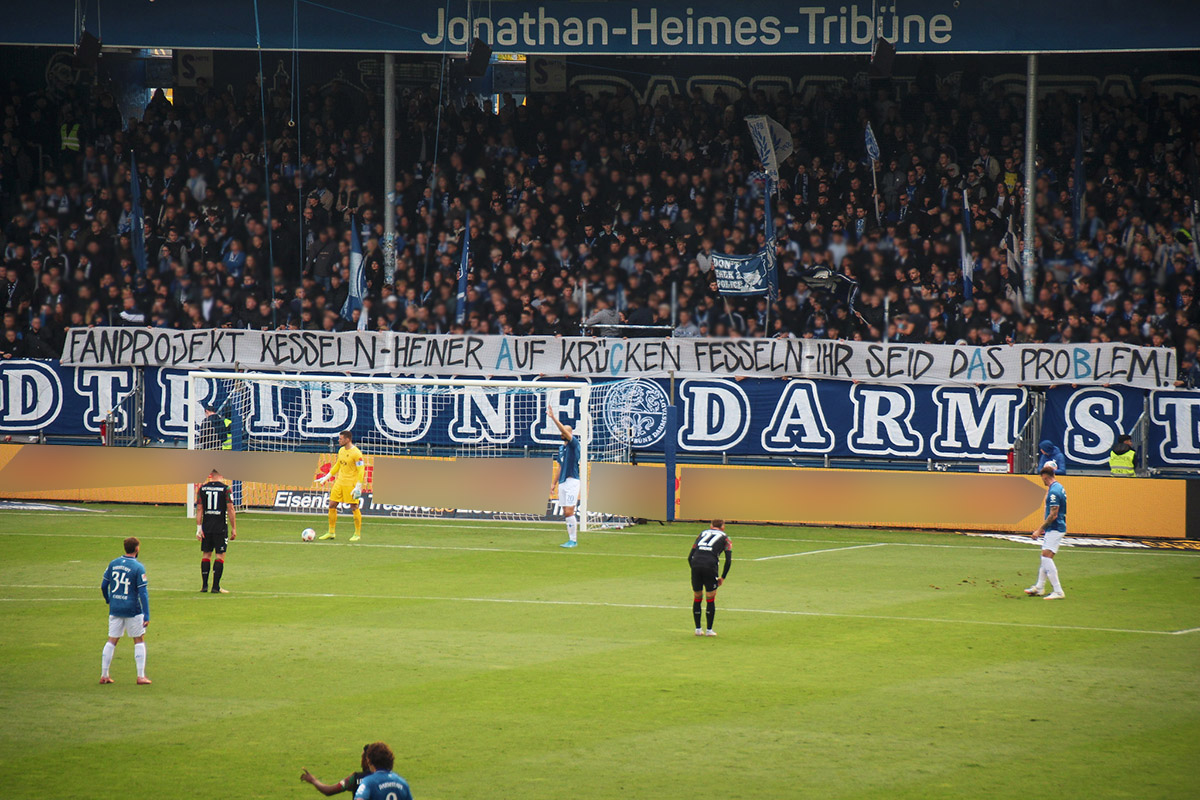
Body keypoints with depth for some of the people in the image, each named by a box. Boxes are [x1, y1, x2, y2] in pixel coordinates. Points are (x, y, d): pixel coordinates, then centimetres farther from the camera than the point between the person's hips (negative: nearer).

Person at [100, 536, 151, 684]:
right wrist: (146, 615, -14)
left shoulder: (113, 564, 3)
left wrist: (108, 600, 27)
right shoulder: (138, 567, -12)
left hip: (115, 609, 4)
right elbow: (143, 592, -13)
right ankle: (141, 676, 4)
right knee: (139, 640, 7)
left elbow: (103, 586, 9)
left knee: (112, 640, 10)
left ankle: (104, 675, 9)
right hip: (133, 610, -4)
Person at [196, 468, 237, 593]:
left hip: (206, 526, 3)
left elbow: (199, 509, 3)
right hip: (221, 527, -3)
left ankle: (204, 585, 12)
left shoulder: (202, 488, 5)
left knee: (206, 554, 12)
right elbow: (230, 509, -6)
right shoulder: (225, 488, -4)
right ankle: (216, 586, -3)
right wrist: (234, 529, -2)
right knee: (220, 555, 1)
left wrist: (199, 527, 5)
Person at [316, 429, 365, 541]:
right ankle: (331, 532, 12)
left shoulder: (356, 453, -14)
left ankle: (358, 534, 6)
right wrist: (326, 478, 21)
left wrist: (358, 487, -20)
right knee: (332, 505, 4)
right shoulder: (341, 450, 11)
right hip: (340, 482, 8)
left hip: (351, 484, -8)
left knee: (354, 507, -3)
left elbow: (361, 471, -15)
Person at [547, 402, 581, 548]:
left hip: (572, 481, -8)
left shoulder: (574, 444, -6)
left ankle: (574, 540, -8)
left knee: (569, 512, -12)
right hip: (562, 482, 8)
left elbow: (565, 430, -21)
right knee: (566, 513, 7)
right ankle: (571, 539, 11)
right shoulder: (561, 447, 17)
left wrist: (553, 417, -24)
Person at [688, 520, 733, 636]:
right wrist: (723, 577, 15)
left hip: (696, 564, 3)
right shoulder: (725, 539, 18)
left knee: (697, 598, 16)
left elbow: (690, 557, 21)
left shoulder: (701, 534, 27)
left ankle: (698, 629, 19)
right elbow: (728, 560, 7)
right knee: (711, 598, 10)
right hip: (710, 565, -3)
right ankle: (709, 630, 12)